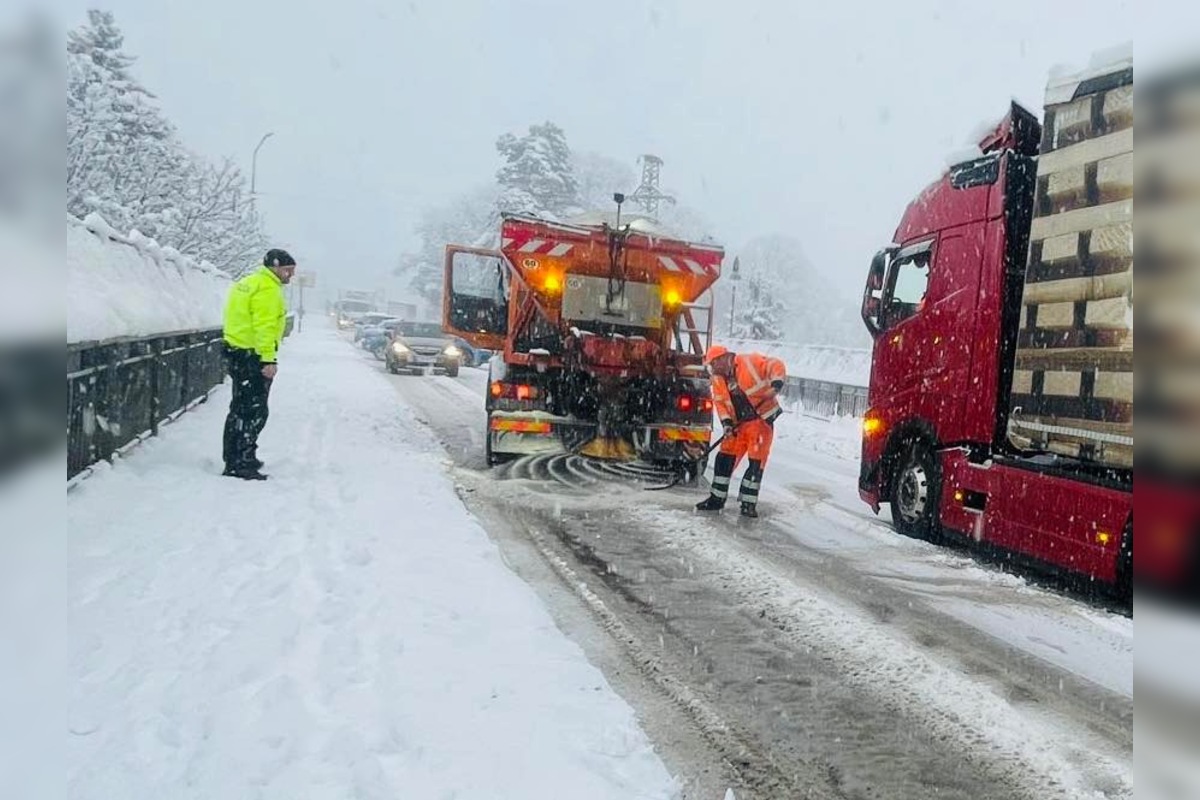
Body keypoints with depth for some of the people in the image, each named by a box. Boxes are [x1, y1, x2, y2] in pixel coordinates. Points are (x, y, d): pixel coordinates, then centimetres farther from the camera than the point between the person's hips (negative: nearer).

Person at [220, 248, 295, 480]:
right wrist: (268, 359, -26)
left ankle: (238, 459, 27)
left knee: (242, 409, 17)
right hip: (252, 356, -11)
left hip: (237, 353, 11)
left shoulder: (248, 283, 19)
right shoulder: (267, 288, -13)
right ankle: (239, 465, -6)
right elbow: (265, 326, -23)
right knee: (253, 411, -7)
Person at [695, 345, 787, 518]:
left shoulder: (750, 362, -12)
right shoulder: (718, 379, 9)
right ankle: (717, 498, 14)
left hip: (762, 419, -6)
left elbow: (775, 365, -14)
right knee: (725, 457, 3)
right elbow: (719, 402, 7)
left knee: (756, 461, -6)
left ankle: (749, 503, 3)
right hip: (739, 424, 7)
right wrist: (726, 421, -7)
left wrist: (777, 381, -32)